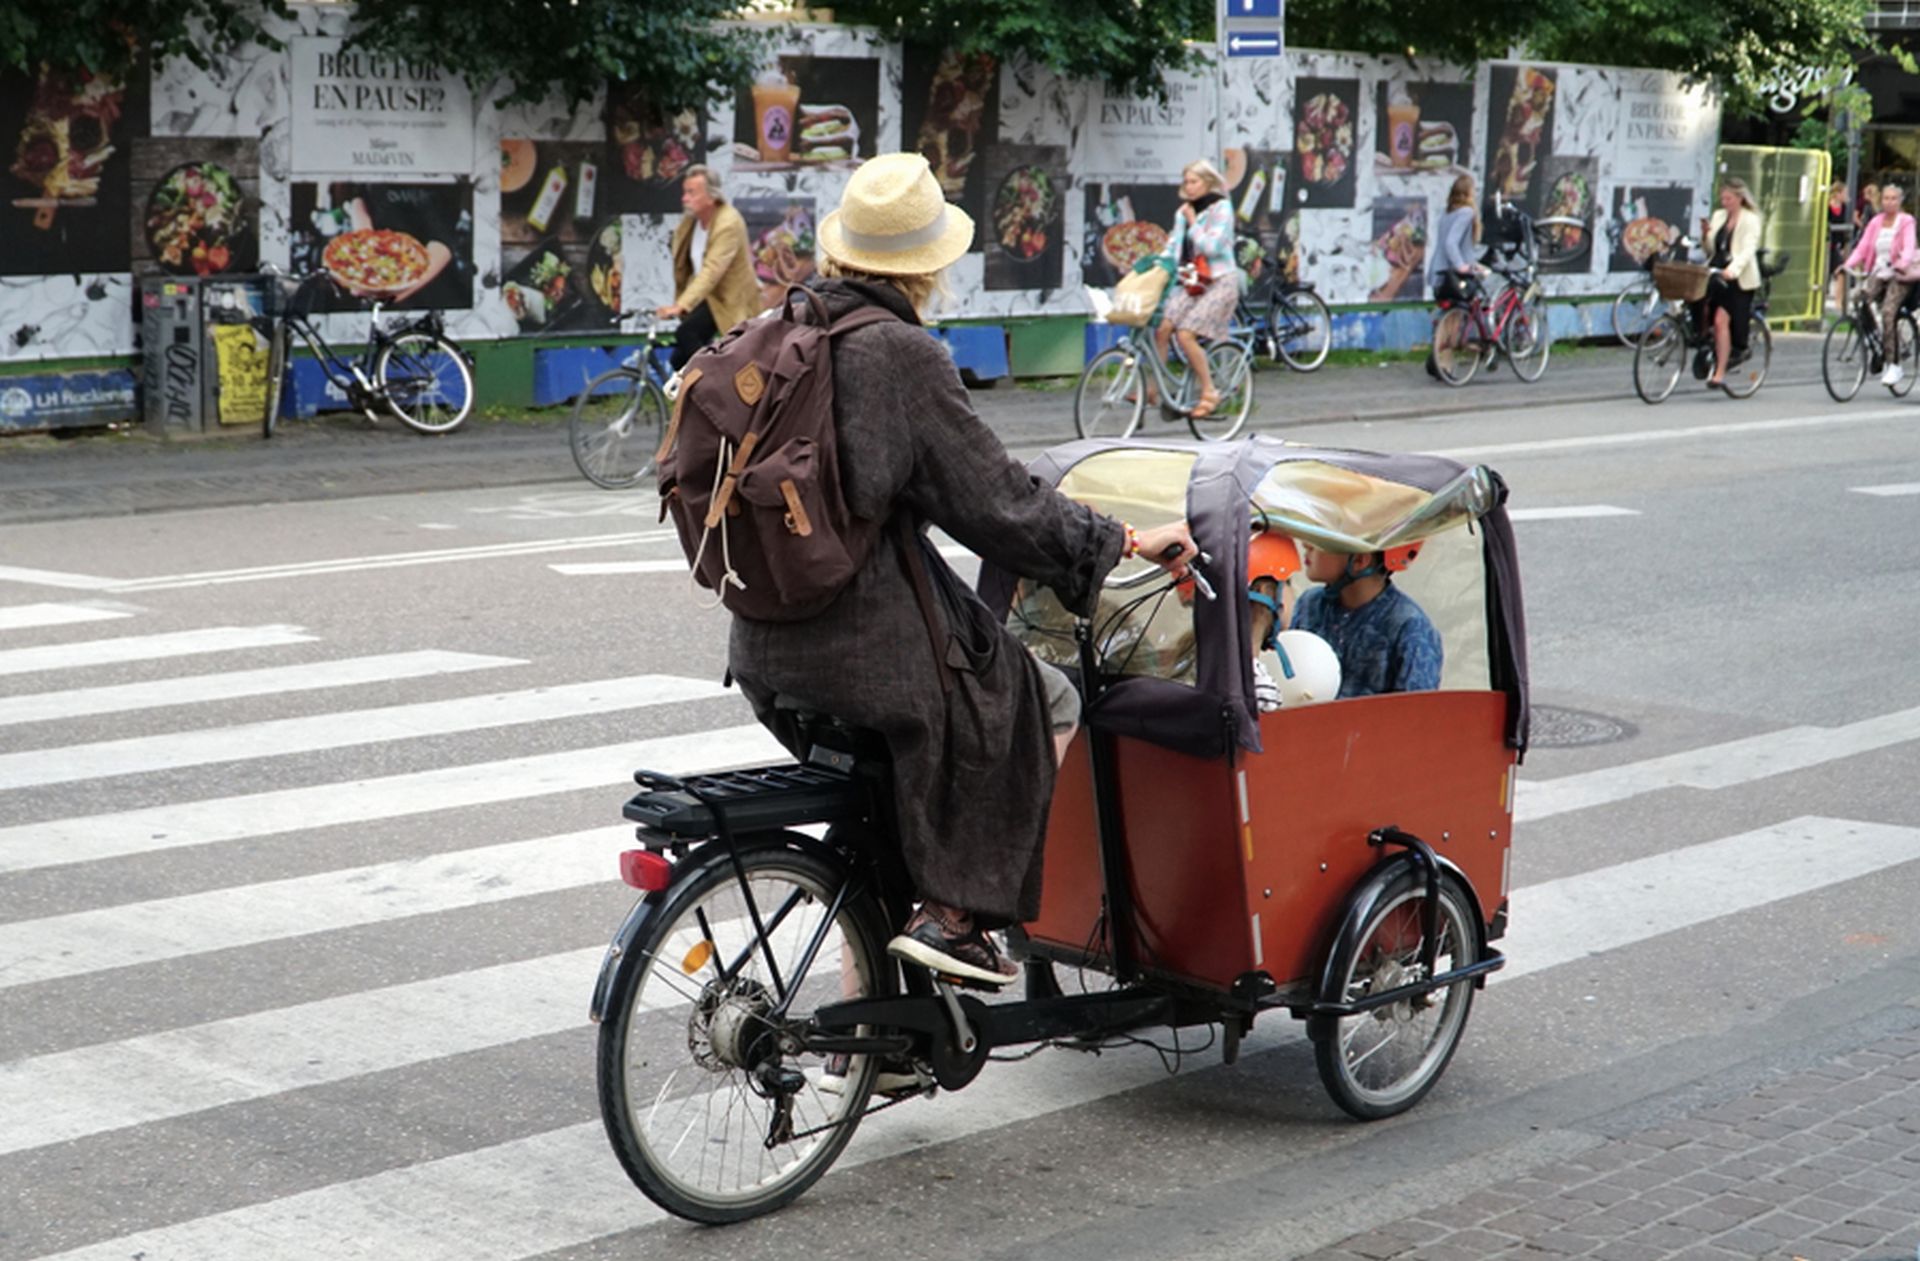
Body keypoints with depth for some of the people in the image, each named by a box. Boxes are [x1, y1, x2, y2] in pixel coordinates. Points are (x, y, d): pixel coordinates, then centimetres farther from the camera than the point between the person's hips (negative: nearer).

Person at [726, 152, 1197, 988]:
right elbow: (993, 501, -14)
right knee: (1049, 703, 12)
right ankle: (951, 914, 5)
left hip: (764, 650, 8)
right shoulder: (900, 353, -15)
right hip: (869, 646, -8)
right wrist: (1122, 540, -4)